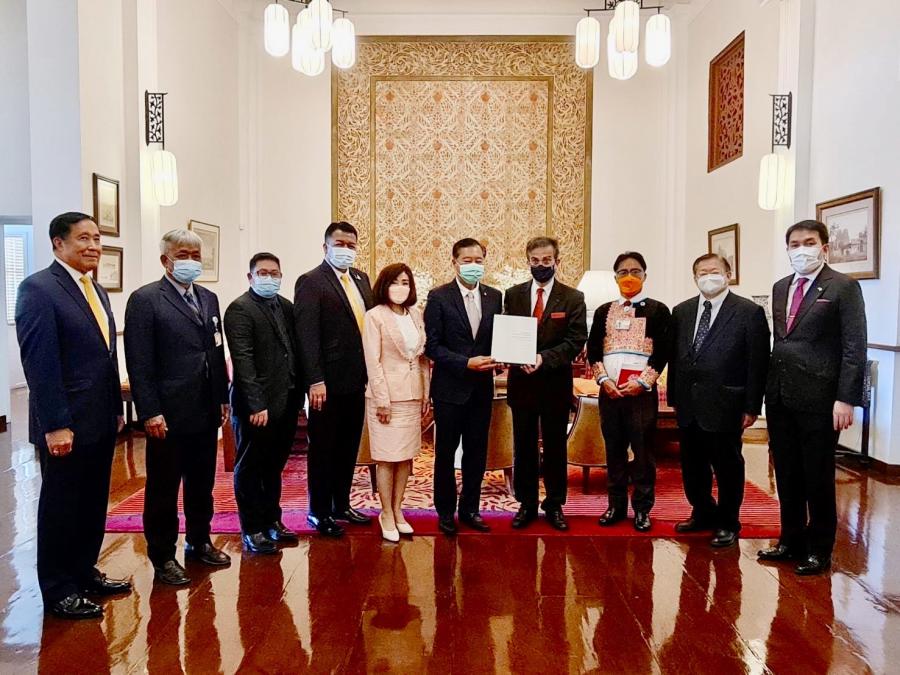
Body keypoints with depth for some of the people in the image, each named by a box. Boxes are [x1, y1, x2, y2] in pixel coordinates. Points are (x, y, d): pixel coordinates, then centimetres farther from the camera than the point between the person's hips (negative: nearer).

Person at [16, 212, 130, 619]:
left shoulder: (96, 291, 13)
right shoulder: (38, 288, -12)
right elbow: (39, 362, -17)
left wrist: (116, 409, 14)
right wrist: (55, 425, -20)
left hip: (101, 421, 8)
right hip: (65, 425, -8)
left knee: (93, 504, 17)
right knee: (60, 507, 6)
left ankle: (85, 572, 33)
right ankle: (57, 591, 21)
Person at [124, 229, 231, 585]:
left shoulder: (208, 299, 12)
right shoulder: (145, 299, -8)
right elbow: (139, 362, -13)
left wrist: (223, 397, 10)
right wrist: (150, 412, -16)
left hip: (206, 412, 6)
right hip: (168, 414, -6)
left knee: (202, 484, 18)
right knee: (163, 488, 7)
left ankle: (199, 542, 34)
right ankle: (163, 556, 22)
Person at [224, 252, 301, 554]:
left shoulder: (287, 307, 11)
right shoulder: (240, 309, -10)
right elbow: (243, 360, -17)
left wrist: (297, 394, 6)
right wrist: (256, 405, -22)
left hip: (286, 402, 7)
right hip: (256, 406, -7)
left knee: (274, 467, 18)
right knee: (250, 469, 7)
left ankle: (272, 521, 32)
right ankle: (252, 529, 19)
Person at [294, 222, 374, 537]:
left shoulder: (361, 278, 12)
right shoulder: (310, 282, -9)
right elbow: (307, 334, -15)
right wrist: (315, 381, -20)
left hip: (357, 380, 7)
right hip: (329, 382, -7)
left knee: (348, 447, 17)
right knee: (323, 449, 7)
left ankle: (341, 505, 31)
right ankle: (319, 512, 21)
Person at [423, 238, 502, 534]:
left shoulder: (494, 296, 6)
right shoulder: (439, 297, -7)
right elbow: (432, 345, -9)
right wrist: (466, 363, -18)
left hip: (482, 387, 4)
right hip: (450, 387, -4)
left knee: (477, 452, 11)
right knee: (445, 452, 7)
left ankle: (470, 509, 26)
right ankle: (446, 511, 22)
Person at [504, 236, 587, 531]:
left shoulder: (573, 298, -2)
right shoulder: (513, 295, 5)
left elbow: (575, 341, -8)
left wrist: (544, 358, -21)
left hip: (556, 383, -1)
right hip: (521, 381, 2)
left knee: (555, 447, 9)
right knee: (523, 447, 10)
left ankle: (555, 505, 23)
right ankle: (526, 504, 23)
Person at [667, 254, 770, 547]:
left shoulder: (749, 312, -6)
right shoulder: (682, 311, 9)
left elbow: (758, 363, -8)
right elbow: (674, 356, 11)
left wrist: (752, 406, -10)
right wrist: (674, 397, 7)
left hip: (724, 406, -5)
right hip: (688, 406, 5)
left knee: (728, 467, 8)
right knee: (692, 467, 16)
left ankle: (728, 523, 25)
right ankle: (703, 513, 36)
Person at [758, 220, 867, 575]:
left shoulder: (844, 287, -6)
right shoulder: (780, 287, 13)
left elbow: (855, 347, -11)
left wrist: (846, 399, -16)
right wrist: (769, 387, 9)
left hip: (818, 397, -6)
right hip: (780, 396, 6)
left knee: (818, 477, 6)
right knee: (787, 475, 15)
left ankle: (819, 549, 22)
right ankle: (792, 541, 30)